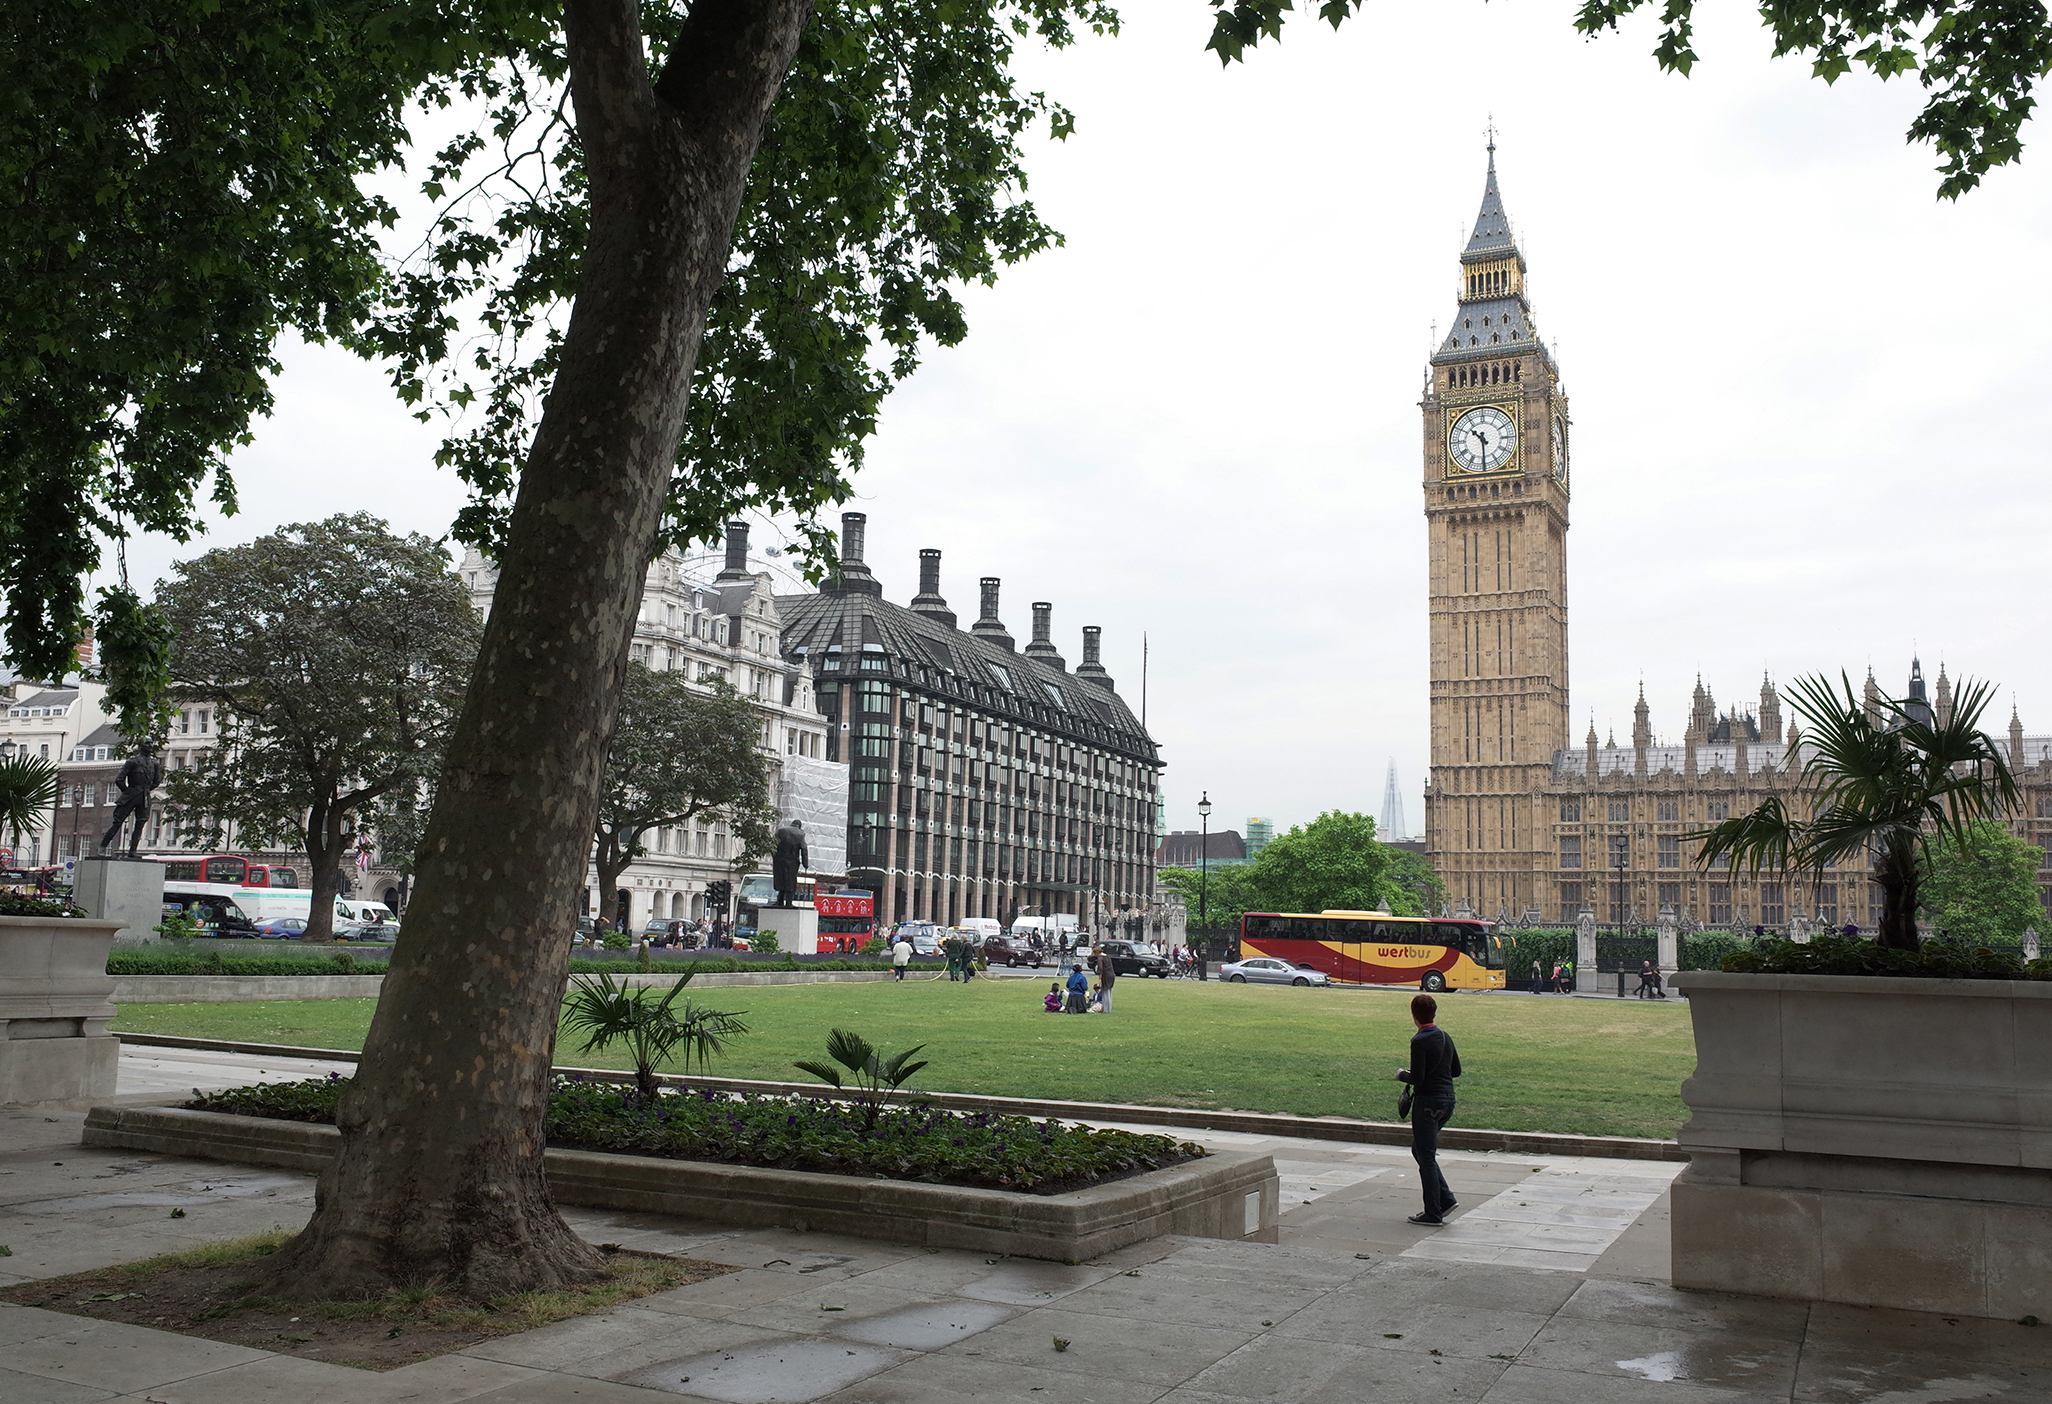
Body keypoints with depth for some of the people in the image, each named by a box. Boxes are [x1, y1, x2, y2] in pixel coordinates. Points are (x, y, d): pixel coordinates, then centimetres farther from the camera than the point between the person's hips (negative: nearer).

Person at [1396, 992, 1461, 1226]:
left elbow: (1417, 1078, -19)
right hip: (1447, 1099, 8)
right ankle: (1445, 1198, 16)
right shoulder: (1445, 1037, 7)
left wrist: (1402, 1075, -1)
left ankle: (1433, 1213, 7)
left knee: (1426, 1156, 2)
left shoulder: (1420, 1041, -17)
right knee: (1420, 1150, 20)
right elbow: (1456, 1070, 14)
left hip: (1428, 1101, -8)